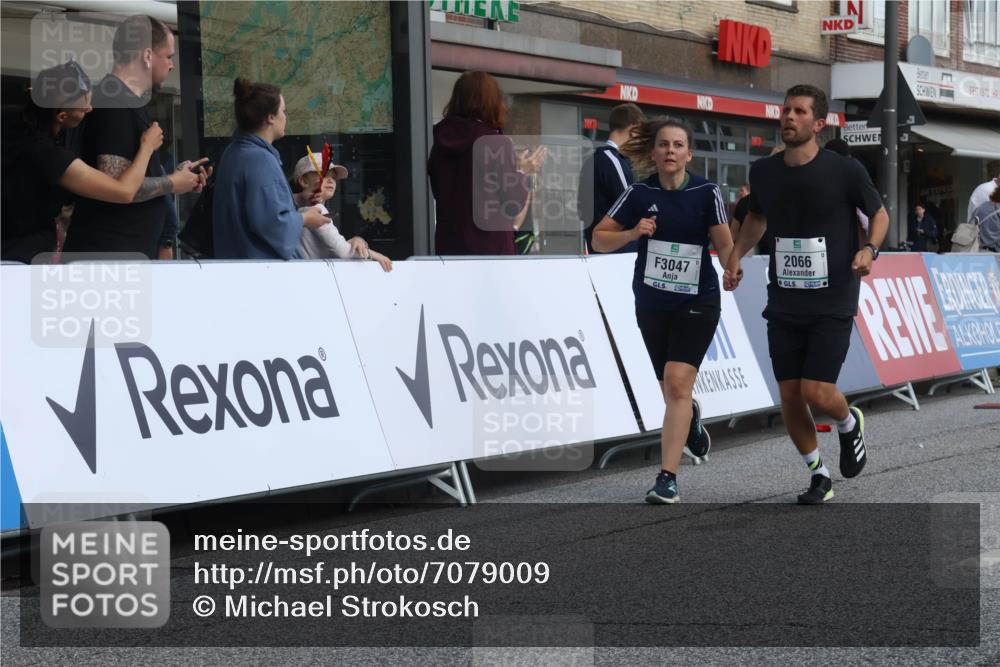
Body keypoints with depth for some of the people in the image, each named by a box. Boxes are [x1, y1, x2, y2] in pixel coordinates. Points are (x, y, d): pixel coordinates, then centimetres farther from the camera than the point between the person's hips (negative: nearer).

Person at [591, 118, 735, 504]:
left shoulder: (706, 193, -8)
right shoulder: (640, 194, -4)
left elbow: (724, 246, -7)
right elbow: (599, 240, -1)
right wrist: (632, 233, -18)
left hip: (697, 302, -3)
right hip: (651, 304, 3)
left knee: (677, 384, -17)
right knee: (671, 390, 12)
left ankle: (668, 478, -18)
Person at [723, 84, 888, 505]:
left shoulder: (845, 171, -10)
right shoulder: (764, 172, 2)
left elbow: (878, 214, 5)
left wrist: (869, 249, -14)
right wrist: (737, 255, 9)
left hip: (833, 304, -4)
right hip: (783, 304, 4)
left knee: (816, 392, -12)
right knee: (789, 397, 3)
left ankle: (849, 424, 24)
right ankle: (818, 475, 23)